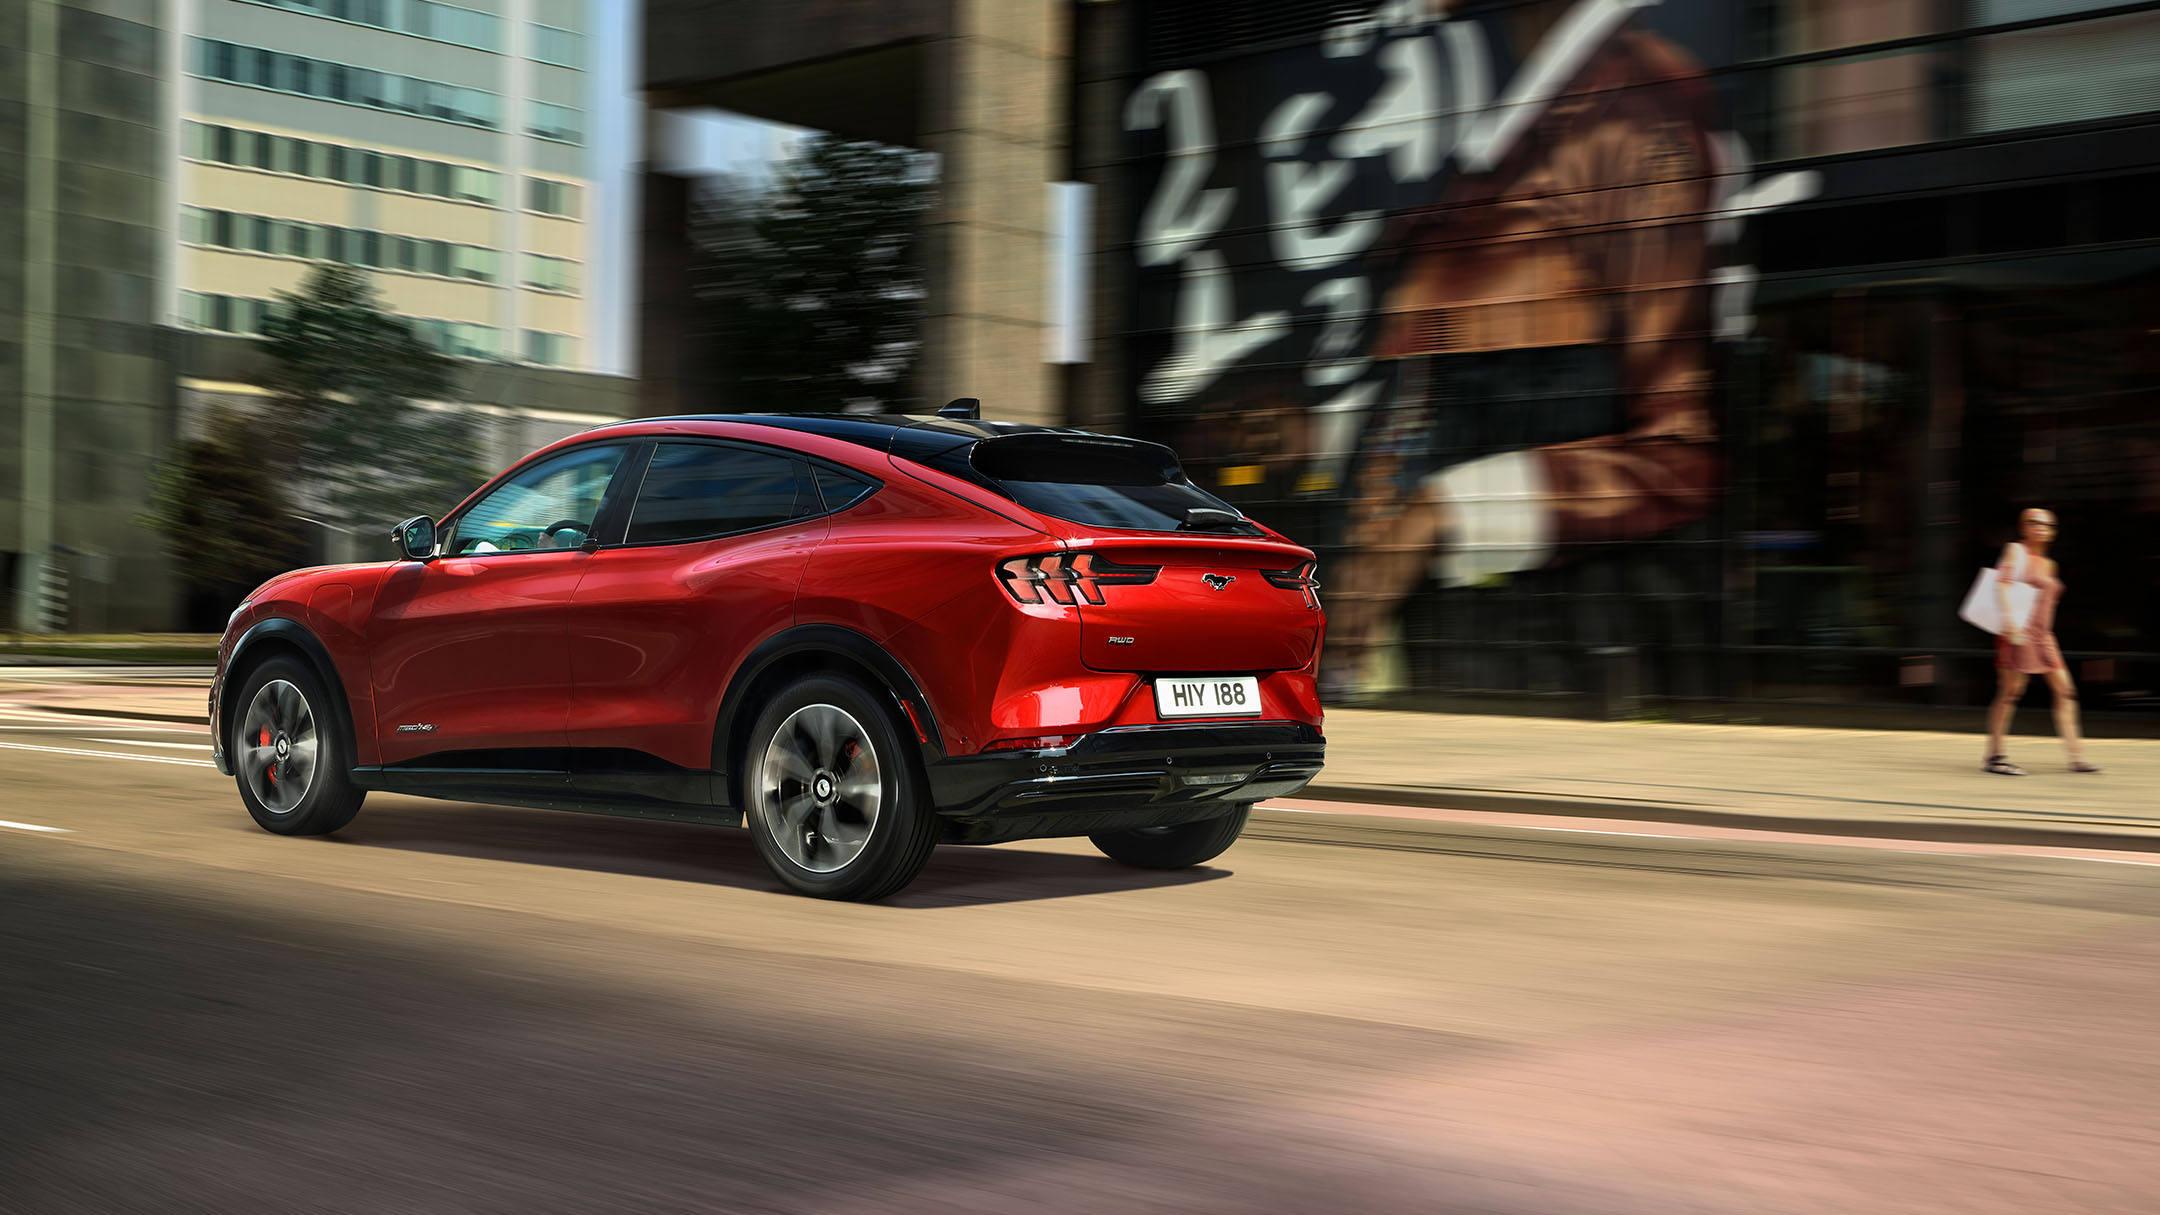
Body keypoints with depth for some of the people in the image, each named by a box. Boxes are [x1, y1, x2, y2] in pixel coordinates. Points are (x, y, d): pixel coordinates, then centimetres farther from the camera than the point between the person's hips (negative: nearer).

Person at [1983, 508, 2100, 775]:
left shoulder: (2048, 565, 21)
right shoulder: (2015, 551, -2)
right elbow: (2001, 583, -14)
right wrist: (2009, 618, -26)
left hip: (2043, 637, 8)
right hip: (2019, 632, -8)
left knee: (2065, 690, 2)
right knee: (2010, 691, -10)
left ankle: (2076, 757, 3)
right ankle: (1994, 757, -6)